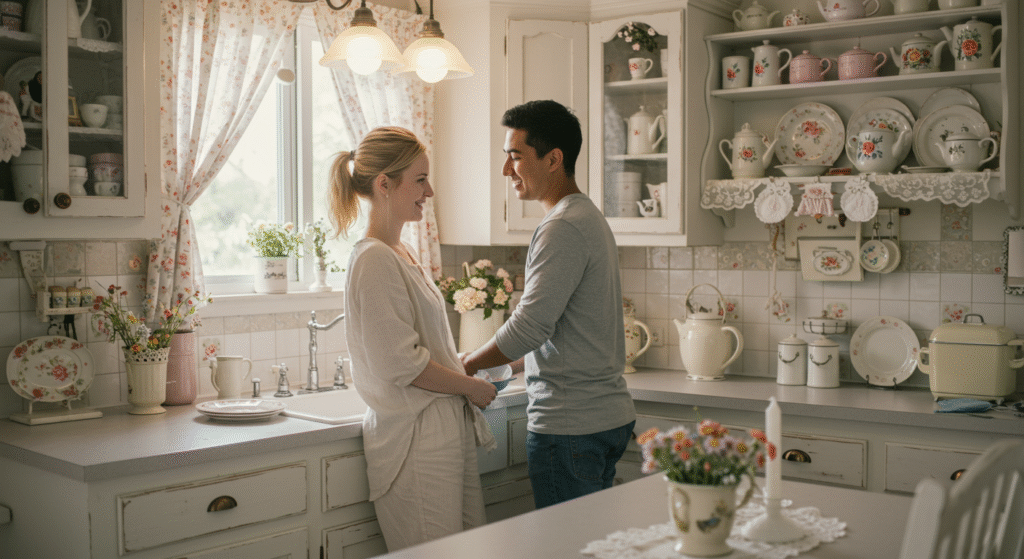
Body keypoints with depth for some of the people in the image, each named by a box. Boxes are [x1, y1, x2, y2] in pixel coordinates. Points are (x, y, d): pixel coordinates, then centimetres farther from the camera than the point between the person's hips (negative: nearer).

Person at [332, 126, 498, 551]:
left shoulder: (401, 255, 15)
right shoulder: (374, 261, -15)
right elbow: (401, 364, -19)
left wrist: (465, 366, 11)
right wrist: (471, 386, -8)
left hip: (448, 432, 10)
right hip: (415, 441, -9)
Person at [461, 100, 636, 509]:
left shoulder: (564, 228, -17)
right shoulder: (589, 216, 15)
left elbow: (529, 326, -20)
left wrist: (468, 365, -5)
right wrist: (501, 363, 19)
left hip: (570, 426, -10)